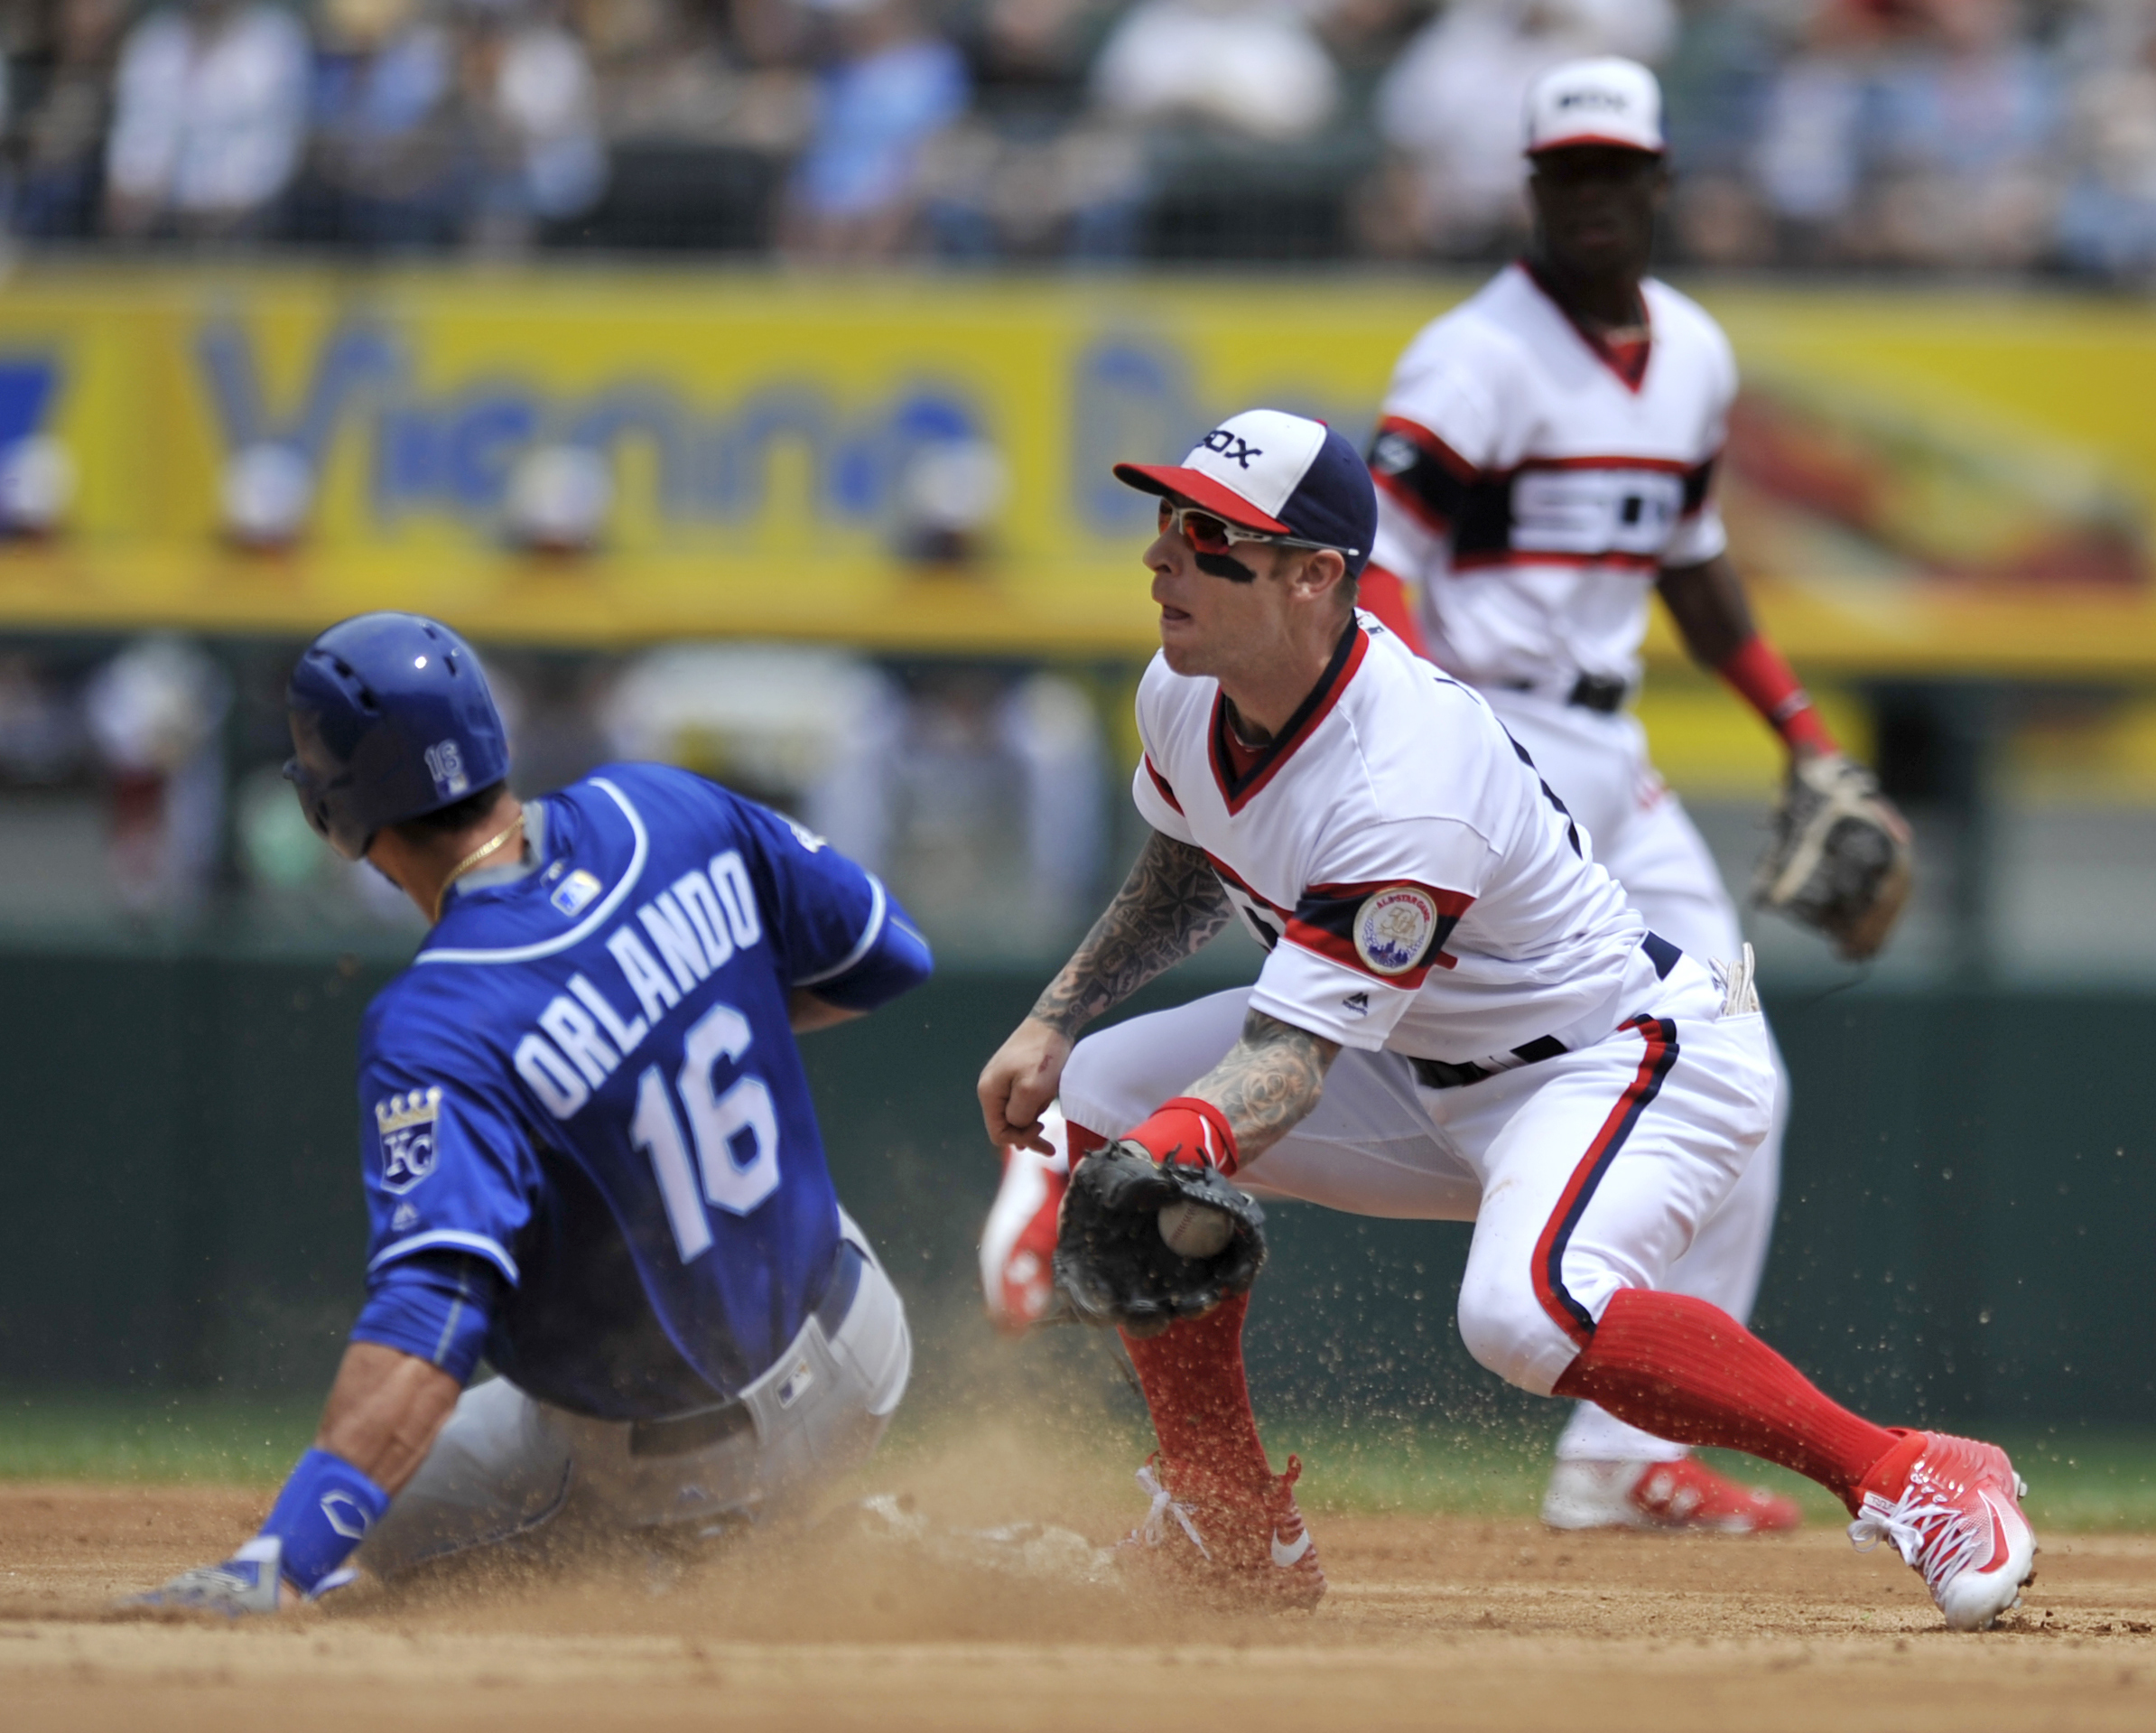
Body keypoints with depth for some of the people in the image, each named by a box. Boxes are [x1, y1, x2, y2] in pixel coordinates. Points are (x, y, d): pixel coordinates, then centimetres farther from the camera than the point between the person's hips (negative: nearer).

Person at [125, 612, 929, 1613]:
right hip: (855, 1370, 6)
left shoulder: (439, 1030, -30)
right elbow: (888, 958, 4)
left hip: (669, 1473, -6)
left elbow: (426, 1316, -41)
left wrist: (275, 1566, -49)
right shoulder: (664, 813, -11)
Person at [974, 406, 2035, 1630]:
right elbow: (1190, 873, 16)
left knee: (1524, 1309, -38)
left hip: (1635, 1058, -10)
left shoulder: (1406, 787, -34)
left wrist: (1162, 1158, -53)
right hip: (1432, 1066, 10)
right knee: (1106, 1094, 0)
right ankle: (1236, 1531, 10)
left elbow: (1291, 1055, -36)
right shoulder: (1189, 698, -7)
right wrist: (1053, 1024, 7)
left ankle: (1913, 1481, -25)